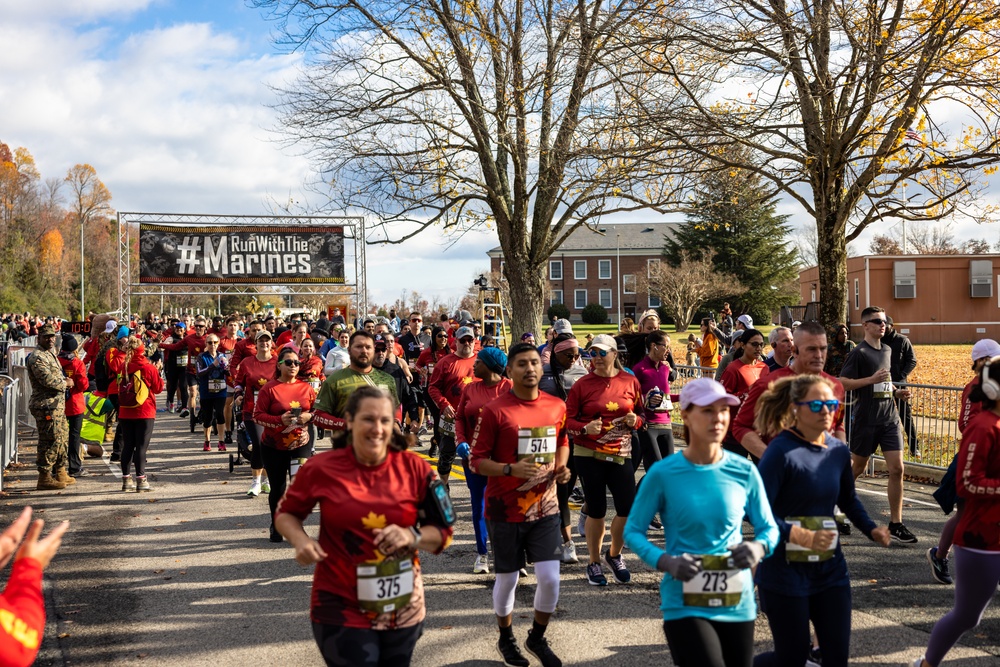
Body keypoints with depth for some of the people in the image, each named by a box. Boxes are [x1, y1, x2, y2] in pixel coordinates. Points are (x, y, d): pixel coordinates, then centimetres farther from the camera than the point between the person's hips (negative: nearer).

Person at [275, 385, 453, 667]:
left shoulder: (415, 468, -5)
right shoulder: (322, 468, -9)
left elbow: (442, 533, 1)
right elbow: (286, 513, 7)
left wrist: (411, 536, -19)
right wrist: (300, 540, -13)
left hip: (403, 609, 3)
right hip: (342, 610, -3)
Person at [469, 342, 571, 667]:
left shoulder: (557, 406, 1)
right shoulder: (494, 411, -13)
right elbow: (476, 461, -10)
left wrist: (561, 466, -1)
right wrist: (510, 469, -26)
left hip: (545, 506, 3)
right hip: (506, 509, -3)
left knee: (550, 577, -2)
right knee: (507, 579, 9)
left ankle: (537, 638, 24)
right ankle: (506, 640, 34)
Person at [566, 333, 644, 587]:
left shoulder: (630, 381, 3)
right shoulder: (582, 384, -2)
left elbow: (641, 413, 14)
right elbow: (568, 420, -2)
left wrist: (635, 421, -7)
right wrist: (586, 428, -20)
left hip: (621, 454, 2)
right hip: (588, 454, -2)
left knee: (628, 508, -2)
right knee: (596, 510, 5)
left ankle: (615, 555, 25)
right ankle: (594, 563, 23)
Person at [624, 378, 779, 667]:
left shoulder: (744, 472, -2)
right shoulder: (663, 474, -9)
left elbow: (769, 527, 8)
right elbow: (633, 531, -2)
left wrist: (760, 546, -14)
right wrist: (665, 562, -19)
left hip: (736, 604, 4)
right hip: (684, 604, -3)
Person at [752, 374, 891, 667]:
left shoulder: (839, 451, 3)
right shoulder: (781, 451, -17)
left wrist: (872, 529, 4)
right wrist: (801, 536, -34)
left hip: (830, 568, 6)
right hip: (785, 569, -6)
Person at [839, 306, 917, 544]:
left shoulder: (887, 350, 13)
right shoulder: (859, 353, -9)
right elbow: (842, 383, -16)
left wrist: (897, 391, 8)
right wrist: (872, 379, -23)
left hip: (889, 418, 5)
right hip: (866, 419, -5)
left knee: (897, 469, -4)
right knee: (858, 467, 7)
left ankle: (895, 524, 1)